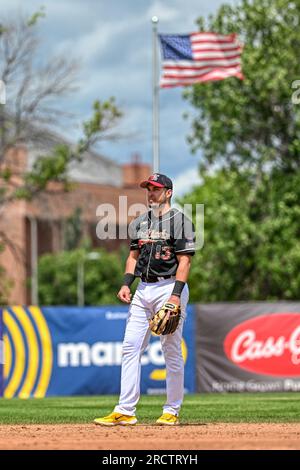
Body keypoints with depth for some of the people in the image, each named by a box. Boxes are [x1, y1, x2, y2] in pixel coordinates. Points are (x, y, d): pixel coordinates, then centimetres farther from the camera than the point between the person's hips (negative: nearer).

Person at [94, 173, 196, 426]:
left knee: (172, 350, -3)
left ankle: (172, 411, 6)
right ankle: (125, 411, 0)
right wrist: (126, 284, 3)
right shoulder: (140, 222, 15)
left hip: (170, 288, -7)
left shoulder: (180, 220, -6)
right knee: (131, 346, 0)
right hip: (143, 289, 7)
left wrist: (176, 295, -20)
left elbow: (184, 261, -12)